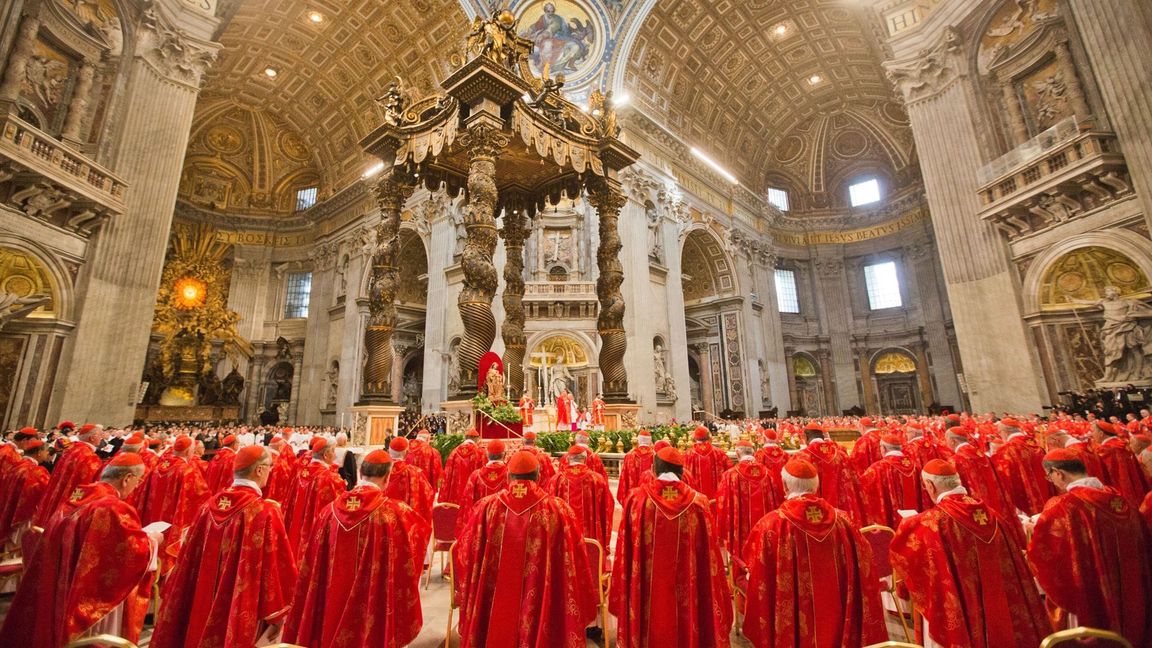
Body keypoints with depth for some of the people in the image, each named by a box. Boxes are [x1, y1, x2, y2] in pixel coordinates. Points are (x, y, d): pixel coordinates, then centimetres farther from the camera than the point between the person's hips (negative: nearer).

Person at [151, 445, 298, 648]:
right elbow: (279, 568, -18)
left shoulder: (209, 506, -3)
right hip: (242, 615, -6)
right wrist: (278, 614, -2)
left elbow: (187, 561, 7)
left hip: (202, 609, 6)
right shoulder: (266, 512, -22)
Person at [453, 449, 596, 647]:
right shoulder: (559, 509, -12)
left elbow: (463, 554, 1)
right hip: (543, 610, -1)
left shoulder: (486, 507, -8)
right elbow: (575, 567, -6)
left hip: (492, 612, 1)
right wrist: (584, 608, 7)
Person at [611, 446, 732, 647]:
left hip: (646, 595, 0)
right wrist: (718, 603, 8)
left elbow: (625, 552, -6)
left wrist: (620, 596, 6)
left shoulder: (636, 499, -11)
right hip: (686, 595, 1)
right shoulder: (698, 503, -9)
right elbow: (709, 557, -4)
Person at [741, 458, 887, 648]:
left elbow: (760, 584, -10)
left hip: (792, 632, -3)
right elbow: (862, 576, 2)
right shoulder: (843, 521, -7)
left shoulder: (770, 525, -17)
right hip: (840, 629, 3)